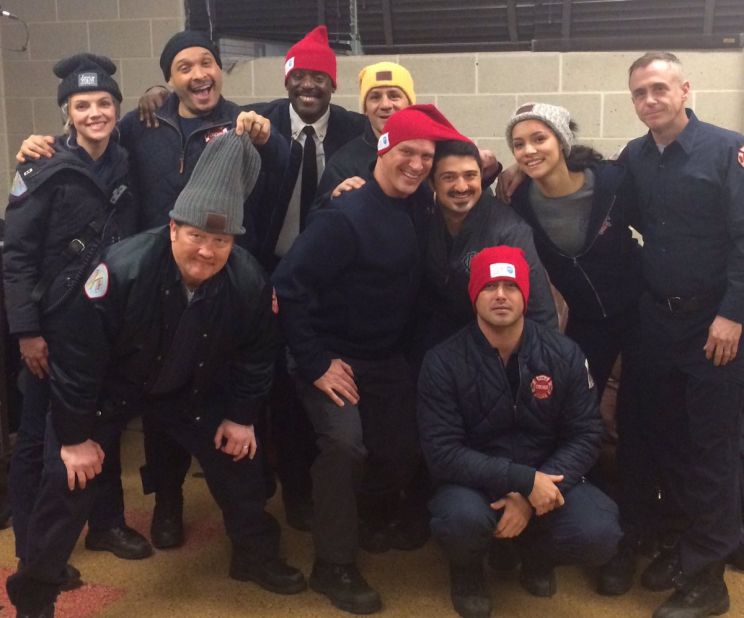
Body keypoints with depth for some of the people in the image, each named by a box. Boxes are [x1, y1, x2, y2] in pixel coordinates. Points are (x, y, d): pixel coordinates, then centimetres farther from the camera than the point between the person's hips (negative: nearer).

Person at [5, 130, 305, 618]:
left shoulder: (249, 282, -24)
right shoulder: (122, 271, -36)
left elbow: (257, 354, -4)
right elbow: (77, 356, -26)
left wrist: (242, 416, -1)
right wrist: (75, 435, -19)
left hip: (193, 389, 4)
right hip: (109, 388, -3)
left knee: (238, 460, 5)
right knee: (69, 480, -6)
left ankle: (257, 556, 32)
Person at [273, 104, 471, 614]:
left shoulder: (415, 211, 0)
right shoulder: (346, 217, -21)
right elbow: (289, 286, -23)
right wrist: (314, 363, -22)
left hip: (389, 359, 7)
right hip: (335, 359, -7)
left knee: (404, 454, 10)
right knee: (345, 445, -24)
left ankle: (347, 517, 38)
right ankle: (335, 565, -5)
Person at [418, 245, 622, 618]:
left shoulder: (564, 354, -6)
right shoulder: (443, 362, -14)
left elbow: (585, 436, -6)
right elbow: (443, 454, -18)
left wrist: (529, 497, -20)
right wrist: (525, 481, -27)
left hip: (545, 478, 2)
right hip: (473, 481, -2)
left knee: (599, 535, -25)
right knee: (462, 518, -36)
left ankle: (537, 554, 13)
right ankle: (467, 570, 5)